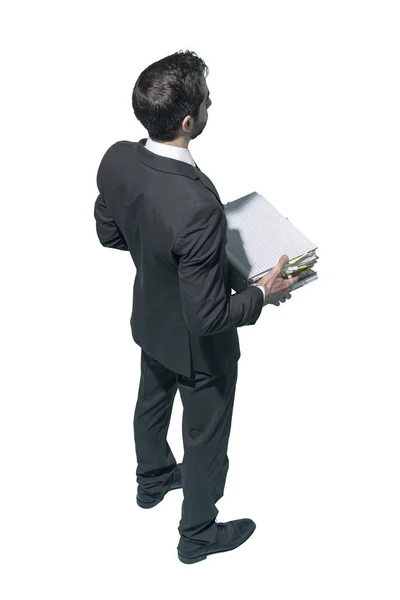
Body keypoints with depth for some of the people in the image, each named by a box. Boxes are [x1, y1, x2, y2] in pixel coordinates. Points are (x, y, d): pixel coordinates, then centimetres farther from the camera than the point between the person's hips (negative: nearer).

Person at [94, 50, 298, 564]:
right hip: (197, 343, -7)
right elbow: (207, 317, -33)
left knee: (152, 402, 32)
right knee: (205, 439, 18)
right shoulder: (197, 207, -42)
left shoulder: (116, 159, -20)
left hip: (149, 319, 7)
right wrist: (263, 295, -18)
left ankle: (152, 480, 61)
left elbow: (109, 234, -1)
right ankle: (198, 534, 43)